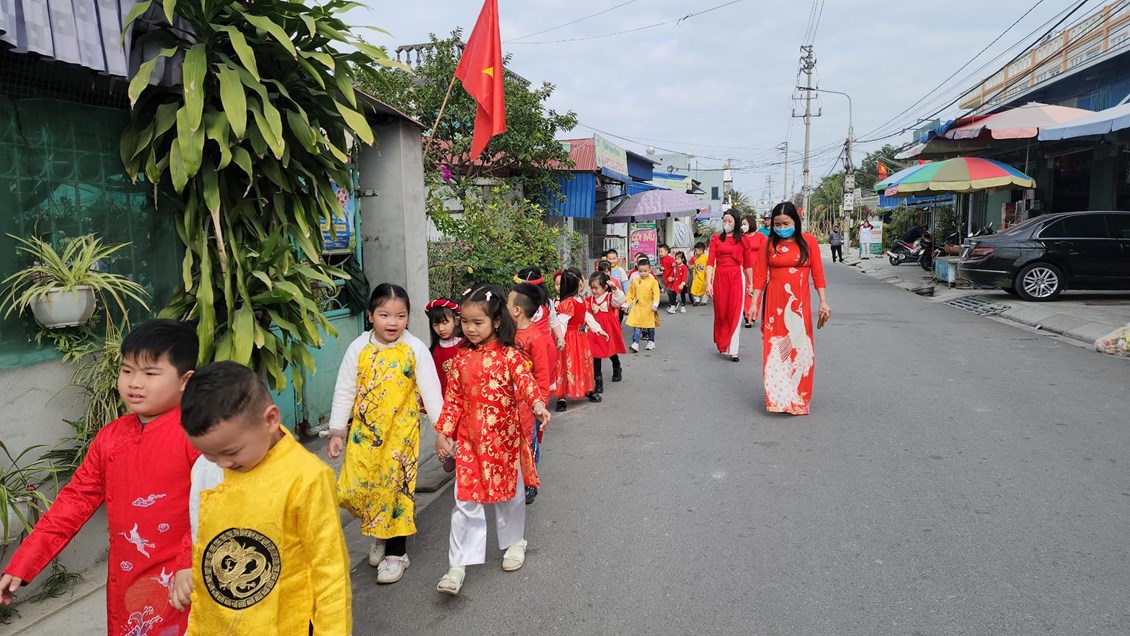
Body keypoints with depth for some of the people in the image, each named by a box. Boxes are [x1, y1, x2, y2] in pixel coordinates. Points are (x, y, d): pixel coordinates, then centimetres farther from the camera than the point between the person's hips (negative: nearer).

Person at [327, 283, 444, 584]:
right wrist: (337, 431, 2)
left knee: (396, 487, 4)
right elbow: (344, 391, 2)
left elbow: (430, 390, -7)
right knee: (353, 489, 0)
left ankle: (396, 551, 23)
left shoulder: (416, 349, -8)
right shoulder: (359, 348, -4)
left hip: (401, 431, -2)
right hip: (364, 431, 2)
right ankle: (380, 532, 30)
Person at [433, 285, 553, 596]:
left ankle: (514, 542, 40)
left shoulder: (508, 355, -10)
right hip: (469, 439, 2)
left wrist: (537, 404, -43)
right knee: (465, 500, 2)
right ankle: (458, 564, 9)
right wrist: (443, 432, 3)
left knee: (509, 492, 16)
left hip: (503, 437, -2)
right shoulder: (462, 360, 1)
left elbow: (525, 382, -24)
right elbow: (453, 399, 6)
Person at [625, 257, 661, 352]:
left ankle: (651, 341, 30)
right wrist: (626, 304, 7)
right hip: (637, 307, 2)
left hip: (649, 308, -2)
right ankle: (635, 343, -8)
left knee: (650, 326, 12)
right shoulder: (635, 281, 3)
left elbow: (656, 294, -11)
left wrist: (655, 305, -22)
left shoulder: (653, 282, -6)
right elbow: (631, 294, 10)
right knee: (636, 326, -6)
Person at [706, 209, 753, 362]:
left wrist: (750, 284, 13)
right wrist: (708, 283, -12)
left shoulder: (742, 240, 6)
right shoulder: (716, 239, 4)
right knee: (721, 313, 9)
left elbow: (747, 264, 11)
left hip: (737, 277, 0)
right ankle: (723, 345, 28)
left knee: (735, 314, -4)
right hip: (720, 277, 1)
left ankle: (732, 350, -3)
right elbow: (710, 262, -3)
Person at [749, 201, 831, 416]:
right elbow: (760, 275, 3)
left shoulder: (808, 241, 2)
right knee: (775, 349, 2)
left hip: (799, 303, 0)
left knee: (799, 348, 2)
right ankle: (778, 397, 12)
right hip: (774, 302, 0)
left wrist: (823, 302, -5)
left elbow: (817, 273, 0)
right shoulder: (770, 244, 4)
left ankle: (798, 398, 15)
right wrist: (754, 303, -2)